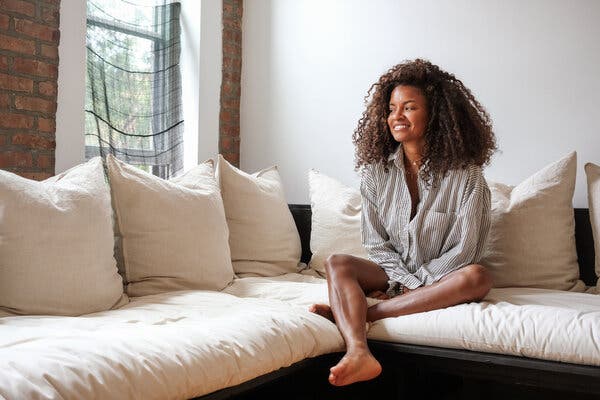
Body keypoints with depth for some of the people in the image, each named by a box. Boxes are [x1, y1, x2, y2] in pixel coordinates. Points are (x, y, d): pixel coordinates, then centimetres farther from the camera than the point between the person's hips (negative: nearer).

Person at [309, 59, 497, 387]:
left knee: (477, 277, -33)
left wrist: (418, 283, -14)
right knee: (337, 264, -22)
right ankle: (359, 354, -50)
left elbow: (462, 250, -10)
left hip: (441, 277, -2)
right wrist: (408, 282, -13)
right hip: (392, 273, 2)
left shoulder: (464, 173, -9)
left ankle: (355, 314, -35)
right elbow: (376, 244, 1)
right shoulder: (377, 172, 0)